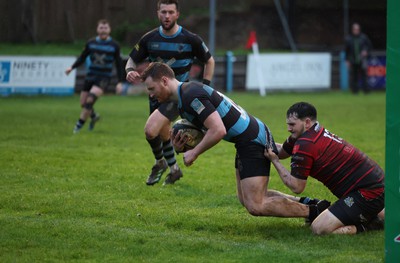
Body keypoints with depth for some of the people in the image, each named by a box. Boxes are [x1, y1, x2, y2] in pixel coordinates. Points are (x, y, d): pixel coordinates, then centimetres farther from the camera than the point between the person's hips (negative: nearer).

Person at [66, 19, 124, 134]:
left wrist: (120, 82, -2)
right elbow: (82, 58, 14)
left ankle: (79, 124, -10)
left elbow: (119, 65, 3)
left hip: (104, 78, -4)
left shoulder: (114, 46, -2)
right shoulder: (91, 43, 3)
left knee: (90, 99, -23)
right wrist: (72, 67, 0)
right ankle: (94, 116, 36)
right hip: (91, 76, 4)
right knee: (83, 103, 3)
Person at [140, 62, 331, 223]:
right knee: (246, 199, 19)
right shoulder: (184, 95, 14)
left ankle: (314, 211, -7)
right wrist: (180, 146, -1)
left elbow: (218, 130, -26)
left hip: (253, 141, -11)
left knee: (255, 206, -13)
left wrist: (194, 153, -13)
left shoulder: (191, 95, -19)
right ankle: (304, 202, 17)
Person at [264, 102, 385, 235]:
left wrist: (274, 161, -4)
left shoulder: (305, 144, -17)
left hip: (367, 192, -10)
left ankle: (369, 227, -7)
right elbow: (282, 151, 28)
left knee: (319, 228, -15)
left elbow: (296, 187, -10)